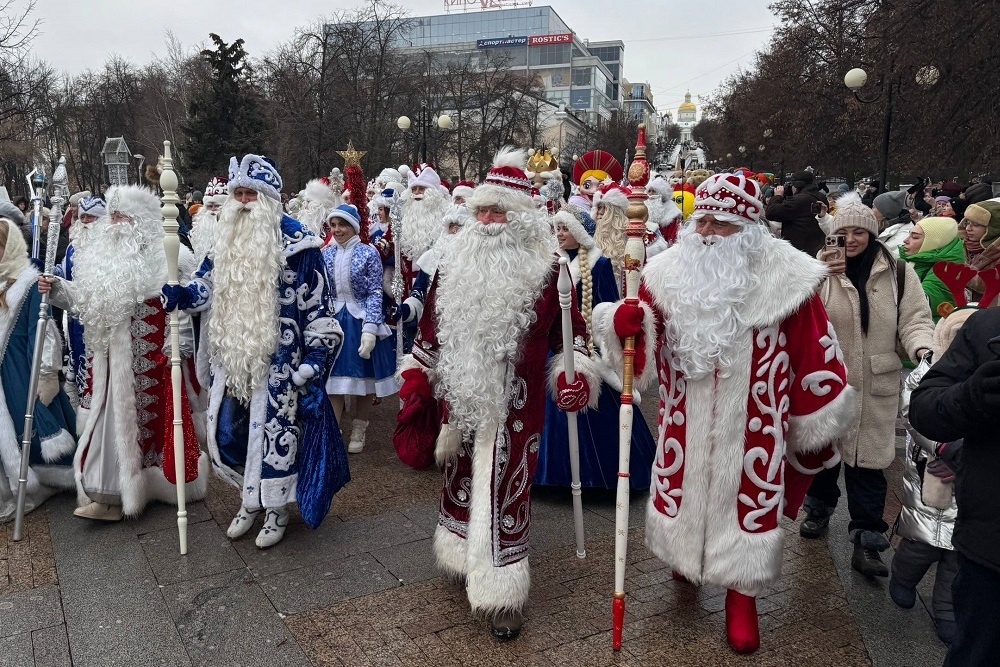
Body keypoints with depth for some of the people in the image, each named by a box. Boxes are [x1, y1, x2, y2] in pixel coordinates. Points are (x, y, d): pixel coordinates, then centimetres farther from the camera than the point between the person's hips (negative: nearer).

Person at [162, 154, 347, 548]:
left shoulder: (297, 244, -11)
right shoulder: (226, 241, 8)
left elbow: (317, 309, -11)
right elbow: (205, 289, 16)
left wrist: (313, 365, -14)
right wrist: (177, 296, -7)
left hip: (276, 363, -6)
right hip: (231, 359, 6)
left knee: (274, 433, 3)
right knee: (225, 434, 12)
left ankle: (276, 508, 25)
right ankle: (251, 498, 35)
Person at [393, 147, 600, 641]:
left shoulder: (545, 271, -5)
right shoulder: (454, 268, 6)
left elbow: (571, 329, 3)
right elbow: (430, 329, 14)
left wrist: (575, 374, -10)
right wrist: (416, 377, 11)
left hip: (513, 409, -4)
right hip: (458, 401, 5)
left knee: (503, 494, 0)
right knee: (462, 484, 18)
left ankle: (502, 594, 15)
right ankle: (468, 559, 41)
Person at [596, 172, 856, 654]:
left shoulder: (786, 278, -10)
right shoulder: (670, 271, -3)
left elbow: (814, 357, -3)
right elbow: (647, 347, 2)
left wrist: (816, 429, 1)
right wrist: (623, 324, -21)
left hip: (750, 429, -2)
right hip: (685, 426, 3)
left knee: (747, 502, 8)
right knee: (684, 491, 18)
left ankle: (742, 595, 31)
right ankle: (686, 552, 49)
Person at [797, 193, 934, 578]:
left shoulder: (898, 273, 0)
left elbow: (914, 319, 0)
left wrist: (922, 347, -20)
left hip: (875, 385, 0)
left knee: (867, 460, 4)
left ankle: (867, 540, 14)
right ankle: (819, 508, 41)